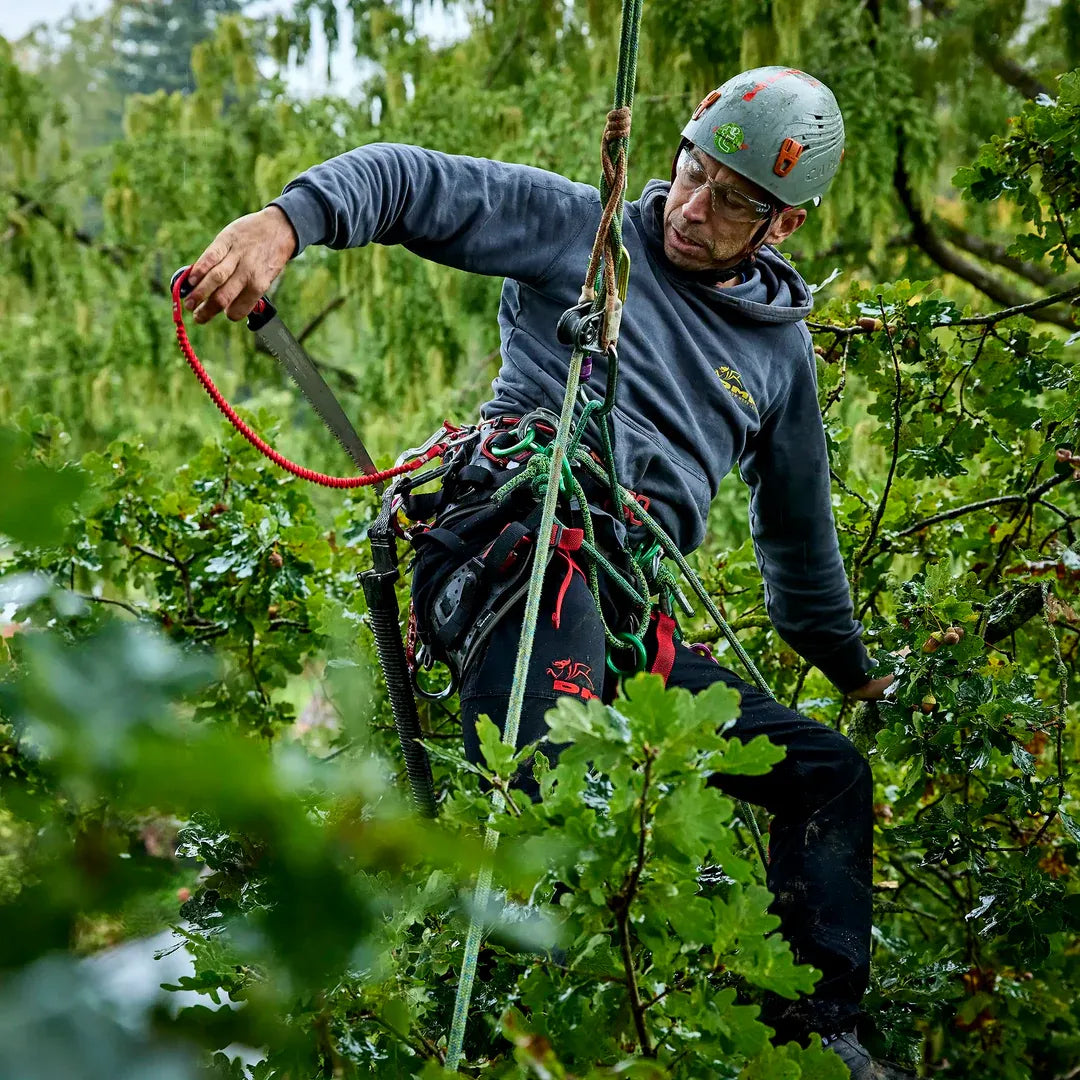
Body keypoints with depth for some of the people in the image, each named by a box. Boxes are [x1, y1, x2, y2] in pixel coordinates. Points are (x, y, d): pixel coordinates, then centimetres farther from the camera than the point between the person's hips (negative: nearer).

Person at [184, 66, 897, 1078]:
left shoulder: (780, 347, 24)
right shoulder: (584, 230, 10)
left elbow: (798, 527, 37)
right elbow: (412, 181, 0)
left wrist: (855, 673, 45)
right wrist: (288, 219, -20)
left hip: (633, 620, 6)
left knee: (828, 772, 5)